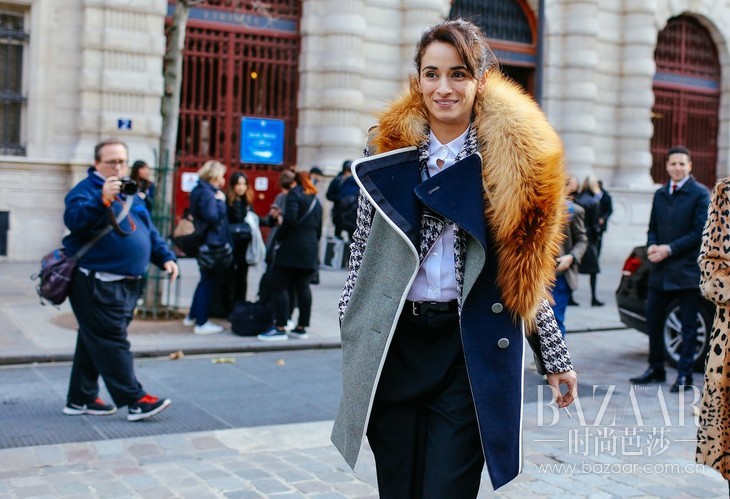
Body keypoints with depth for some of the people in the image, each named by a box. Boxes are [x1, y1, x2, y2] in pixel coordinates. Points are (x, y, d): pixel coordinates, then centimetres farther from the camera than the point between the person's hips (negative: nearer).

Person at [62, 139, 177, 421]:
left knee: (94, 342, 14)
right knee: (112, 342, -7)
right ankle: (135, 400, -5)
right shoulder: (86, 190, -7)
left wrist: (165, 258, 11)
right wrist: (102, 200, -38)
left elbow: (149, 231, 23)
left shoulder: (130, 194, 18)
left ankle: (81, 399, 23)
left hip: (125, 284, 9)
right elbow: (74, 219, -25)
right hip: (96, 283, -8)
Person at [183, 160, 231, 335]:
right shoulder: (207, 193, -19)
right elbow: (212, 217, -29)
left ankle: (192, 316, 29)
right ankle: (201, 323, 4)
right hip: (211, 243, -10)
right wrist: (220, 201, -18)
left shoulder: (200, 190, 13)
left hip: (203, 242, 11)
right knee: (207, 281, -2)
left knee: (206, 279, 21)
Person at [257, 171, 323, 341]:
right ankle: (302, 327, 12)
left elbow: (290, 219, -18)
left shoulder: (294, 194, -3)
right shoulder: (315, 200, 21)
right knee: (303, 287, 10)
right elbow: (319, 229, 19)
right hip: (310, 250, 8)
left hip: (291, 248, -8)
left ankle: (280, 328, -8)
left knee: (279, 286, -4)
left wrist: (278, 238, -8)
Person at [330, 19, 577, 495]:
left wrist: (555, 355, 6)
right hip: (393, 343, 2)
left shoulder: (511, 157, 0)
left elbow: (528, 269, 5)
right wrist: (350, 330, 3)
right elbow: (363, 249, 8)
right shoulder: (388, 151, 4)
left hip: (472, 348, -2)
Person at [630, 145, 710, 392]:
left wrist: (669, 249, -15)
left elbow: (700, 233, -11)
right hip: (660, 271, 6)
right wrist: (652, 246, -5)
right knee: (653, 319, 10)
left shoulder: (700, 194, -5)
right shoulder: (660, 194, 14)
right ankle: (656, 368, 23)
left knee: (688, 325, 3)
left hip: (687, 271, -5)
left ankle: (684, 374, 10)